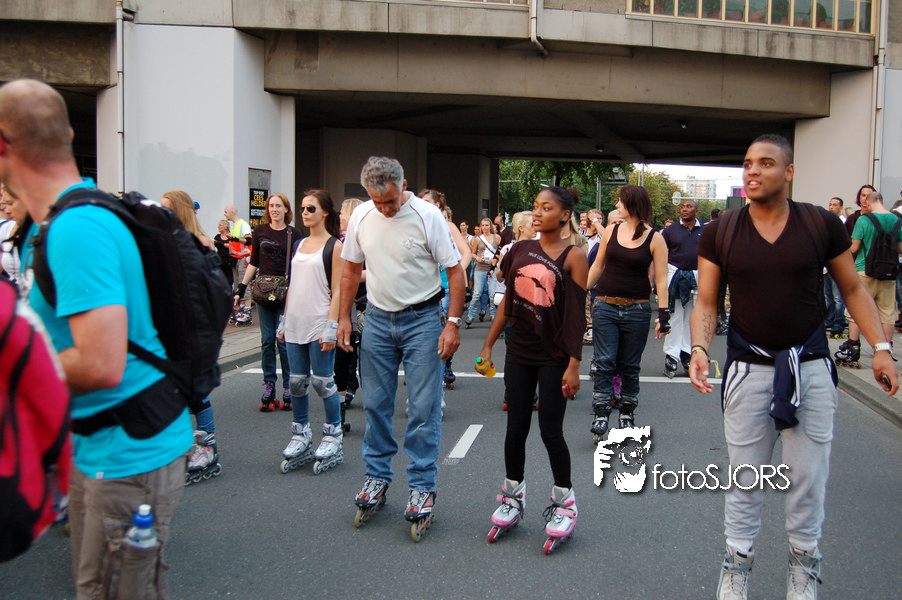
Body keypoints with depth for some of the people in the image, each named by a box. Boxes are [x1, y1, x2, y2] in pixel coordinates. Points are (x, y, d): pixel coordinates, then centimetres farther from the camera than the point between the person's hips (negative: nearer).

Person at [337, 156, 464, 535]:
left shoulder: (427, 216, -12)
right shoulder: (362, 216, 1)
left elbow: (454, 271, -9)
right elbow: (352, 269, 13)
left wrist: (453, 322, -14)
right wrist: (344, 317, 10)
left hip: (422, 319, -4)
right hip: (377, 319, 4)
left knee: (424, 408, -2)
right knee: (375, 404, 10)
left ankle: (422, 486, 9)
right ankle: (377, 477, 26)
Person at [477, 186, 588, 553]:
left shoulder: (573, 258, -7)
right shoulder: (520, 251, 6)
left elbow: (576, 316, -9)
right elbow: (508, 303, 11)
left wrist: (574, 364, -13)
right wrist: (488, 345, 10)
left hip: (554, 357, -4)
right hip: (519, 352, 4)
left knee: (550, 431, 1)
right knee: (516, 428, 9)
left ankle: (564, 503, 20)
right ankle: (513, 498, 26)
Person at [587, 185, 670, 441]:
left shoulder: (655, 239, -2)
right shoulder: (611, 231, 5)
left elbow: (661, 279, -3)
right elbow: (597, 266, 13)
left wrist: (663, 314, -8)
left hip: (637, 309, -1)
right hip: (605, 306, 2)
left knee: (630, 367, 8)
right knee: (604, 363, -4)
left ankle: (627, 415, 21)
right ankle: (600, 418, -2)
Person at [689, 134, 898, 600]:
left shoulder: (822, 225, -3)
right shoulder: (720, 232, -4)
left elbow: (853, 289, 6)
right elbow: (706, 303, -2)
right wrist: (699, 348, -19)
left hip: (811, 365, 1)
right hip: (748, 367, 0)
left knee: (808, 475, 10)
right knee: (744, 478, 10)